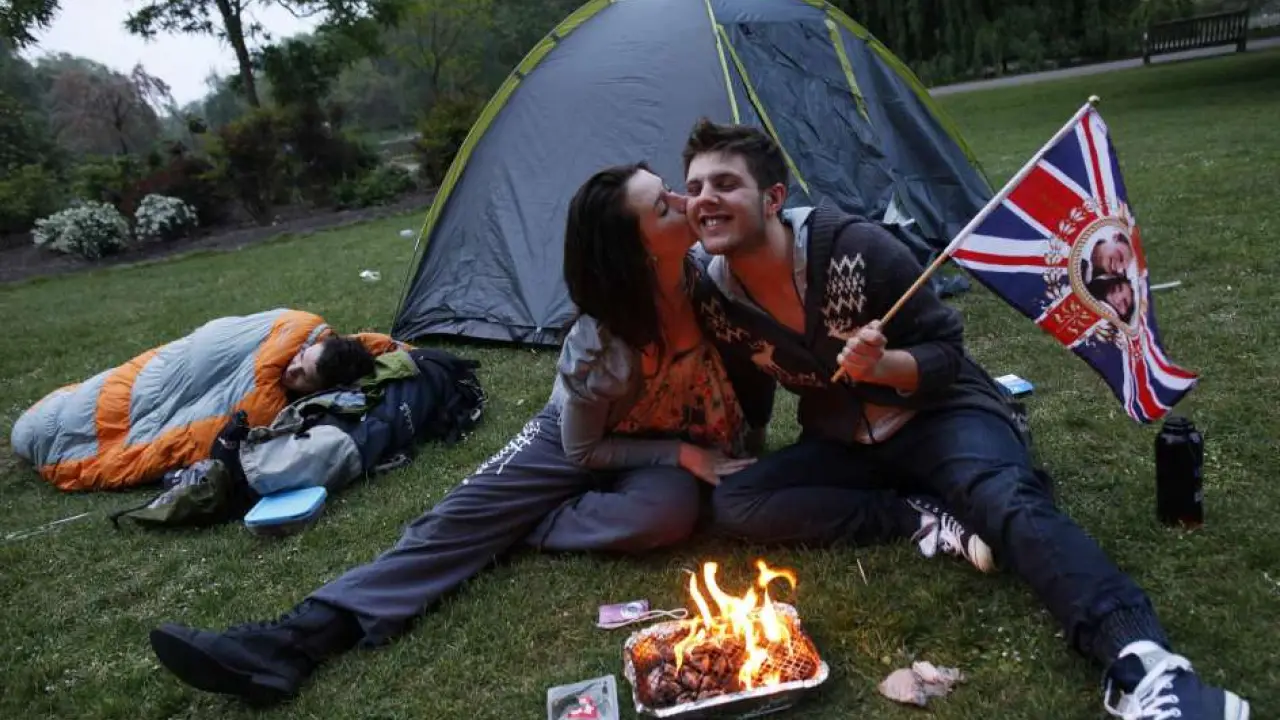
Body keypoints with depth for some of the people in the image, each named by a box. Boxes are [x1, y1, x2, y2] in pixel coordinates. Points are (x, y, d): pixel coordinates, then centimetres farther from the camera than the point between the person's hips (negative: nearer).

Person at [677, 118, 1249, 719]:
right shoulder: (712, 297, -9)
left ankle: (1143, 664, -50)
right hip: (843, 443, 5)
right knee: (731, 503, -19)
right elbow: (743, 389, 11)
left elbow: (946, 353, -15)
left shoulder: (854, 247, -22)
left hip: (940, 416, -4)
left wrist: (881, 366, -34)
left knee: (1005, 499, -36)